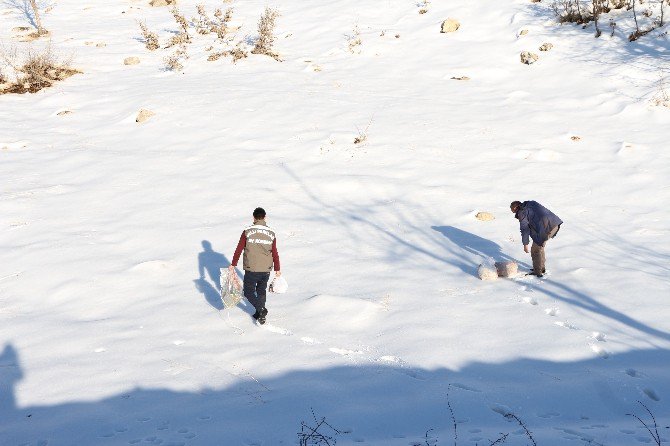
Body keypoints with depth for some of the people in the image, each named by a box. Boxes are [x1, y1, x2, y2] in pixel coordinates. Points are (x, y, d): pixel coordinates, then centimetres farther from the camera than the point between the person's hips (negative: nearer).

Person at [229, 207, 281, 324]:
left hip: (251, 269, -3)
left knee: (249, 292, 11)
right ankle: (260, 314, 25)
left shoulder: (247, 231, -6)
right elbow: (275, 253, 5)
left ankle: (261, 310, -8)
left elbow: (239, 249, -4)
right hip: (266, 270, 3)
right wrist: (277, 269, 15)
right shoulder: (271, 233, 2)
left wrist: (233, 264, 5)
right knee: (261, 291, 21)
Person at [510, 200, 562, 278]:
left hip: (545, 228, -9)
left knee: (536, 250, 7)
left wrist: (525, 244, 5)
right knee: (539, 246, 25)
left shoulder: (522, 213, -1)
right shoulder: (531, 203, 22)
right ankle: (542, 268, 34)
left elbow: (525, 229, -3)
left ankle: (537, 272, 15)